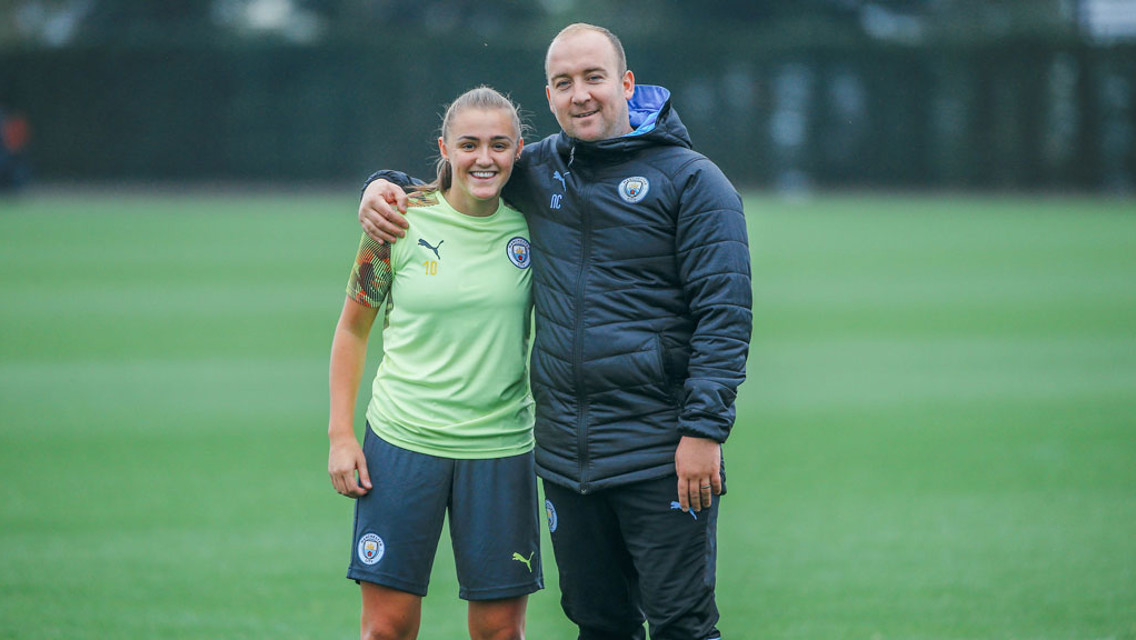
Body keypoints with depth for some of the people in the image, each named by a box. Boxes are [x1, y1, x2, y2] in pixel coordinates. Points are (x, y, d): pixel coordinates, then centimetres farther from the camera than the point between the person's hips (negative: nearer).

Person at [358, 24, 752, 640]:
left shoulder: (689, 179, -3)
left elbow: (724, 312, -8)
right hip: (565, 451, 5)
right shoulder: (536, 171, 12)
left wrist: (704, 430, -16)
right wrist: (386, 186, 8)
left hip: (661, 453, -5)